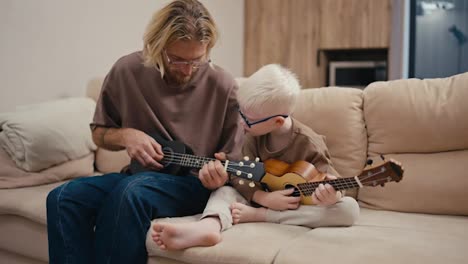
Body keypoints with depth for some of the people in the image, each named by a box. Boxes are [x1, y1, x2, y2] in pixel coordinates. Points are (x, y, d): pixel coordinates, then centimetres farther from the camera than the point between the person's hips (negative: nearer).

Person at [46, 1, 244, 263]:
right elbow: (99, 133, 11)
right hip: (139, 176, 4)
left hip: (193, 185, -3)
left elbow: (231, 162, -3)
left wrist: (218, 175, -26)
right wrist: (126, 136, -11)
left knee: (131, 191, -35)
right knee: (64, 197, -21)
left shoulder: (222, 86, -11)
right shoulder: (127, 71, -3)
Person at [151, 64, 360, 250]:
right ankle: (207, 227, -52)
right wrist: (264, 198, -27)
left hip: (301, 208, -3)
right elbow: (240, 176, -9)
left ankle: (257, 216, -31)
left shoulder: (309, 143, -16)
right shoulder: (255, 136, -5)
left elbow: (328, 180, -16)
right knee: (224, 191, -14)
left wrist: (329, 195, -41)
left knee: (349, 209, -30)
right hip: (264, 201, 4)